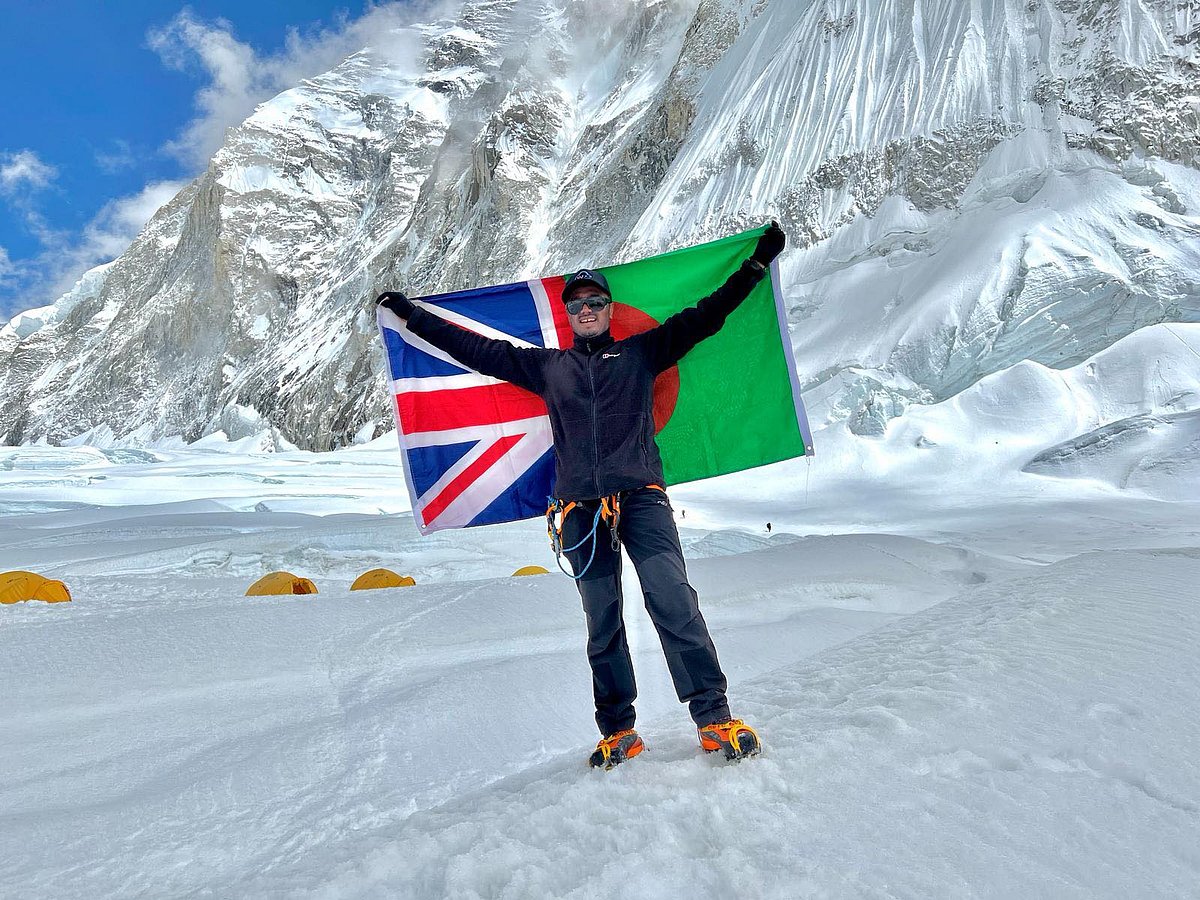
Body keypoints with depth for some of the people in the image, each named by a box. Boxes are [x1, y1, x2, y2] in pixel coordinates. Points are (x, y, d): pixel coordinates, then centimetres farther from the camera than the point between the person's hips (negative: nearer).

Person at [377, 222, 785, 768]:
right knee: (602, 622, 4)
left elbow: (703, 317, 15)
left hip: (641, 494, -2)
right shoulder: (546, 366, 20)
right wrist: (414, 316, 26)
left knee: (671, 598, -17)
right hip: (581, 508, 2)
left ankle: (713, 717, -11)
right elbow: (478, 350, 23)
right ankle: (618, 731, 13)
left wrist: (757, 263, 14)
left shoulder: (640, 353, 16)